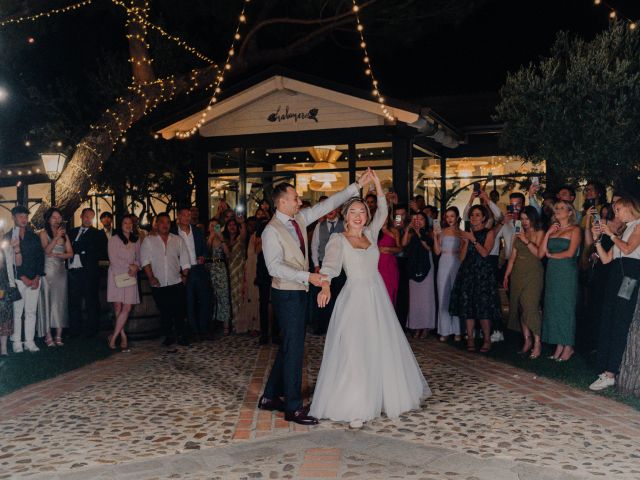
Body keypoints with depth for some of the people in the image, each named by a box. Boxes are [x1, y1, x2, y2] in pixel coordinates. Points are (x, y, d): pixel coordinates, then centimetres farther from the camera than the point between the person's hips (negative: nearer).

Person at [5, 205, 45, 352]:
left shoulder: (34, 237, 13)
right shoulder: (8, 237, 3)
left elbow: (40, 257, 10)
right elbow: (8, 261, -3)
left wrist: (37, 278, -2)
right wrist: (23, 278, -9)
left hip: (34, 280, 3)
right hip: (17, 279, -3)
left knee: (31, 311, 3)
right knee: (16, 311, -2)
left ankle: (30, 341, 9)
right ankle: (17, 342, 5)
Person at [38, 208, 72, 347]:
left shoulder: (64, 234, 13)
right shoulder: (44, 233, 2)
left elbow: (70, 253, 7)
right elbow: (47, 250, -13)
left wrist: (56, 255, -6)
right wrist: (56, 236, -20)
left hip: (61, 271, 4)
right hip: (48, 270, -4)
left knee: (60, 301, 0)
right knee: (48, 301, -5)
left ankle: (58, 335, 2)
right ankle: (48, 336, -4)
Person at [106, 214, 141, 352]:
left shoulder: (136, 240, 15)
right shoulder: (114, 239, 1)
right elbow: (113, 259, -6)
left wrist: (136, 267, -4)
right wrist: (129, 266, -9)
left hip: (130, 276, 3)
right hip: (117, 275, -3)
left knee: (127, 308, -8)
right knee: (118, 307, -5)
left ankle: (114, 336, -4)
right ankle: (123, 337, 3)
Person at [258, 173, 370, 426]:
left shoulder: (299, 218, 7)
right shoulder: (272, 231, -16)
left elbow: (327, 205, 10)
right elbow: (275, 267, -24)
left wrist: (356, 186, 8)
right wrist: (308, 277, -30)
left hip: (299, 291, 9)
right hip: (286, 294, -9)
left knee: (289, 345, 14)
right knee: (294, 348, -4)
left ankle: (270, 397, 26)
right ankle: (293, 408, 5)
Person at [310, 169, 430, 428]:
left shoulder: (371, 234, 10)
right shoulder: (338, 240, -7)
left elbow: (383, 212, 11)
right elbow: (330, 264, -22)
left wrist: (377, 184, 3)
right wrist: (325, 285, -41)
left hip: (378, 297, 6)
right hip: (355, 298, -6)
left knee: (383, 349, 12)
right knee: (354, 352, -7)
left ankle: (386, 396, 28)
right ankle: (354, 408, -2)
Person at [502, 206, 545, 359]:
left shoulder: (539, 233, 1)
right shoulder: (518, 234, 16)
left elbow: (539, 253, -11)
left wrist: (526, 241, -16)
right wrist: (506, 275, 14)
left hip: (533, 274, -6)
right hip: (517, 273, 6)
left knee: (530, 306, -13)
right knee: (520, 307, 3)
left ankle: (537, 343, -7)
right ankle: (527, 341, 10)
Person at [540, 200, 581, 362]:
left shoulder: (575, 230, -1)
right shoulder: (552, 230, 15)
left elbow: (570, 253, -12)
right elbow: (541, 253, 7)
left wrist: (551, 255, 0)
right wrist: (548, 233, 1)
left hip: (567, 273, -6)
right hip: (552, 273, 6)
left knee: (566, 308, -3)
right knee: (553, 308, 4)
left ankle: (568, 346, 5)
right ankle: (559, 346, 9)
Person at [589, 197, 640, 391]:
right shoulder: (624, 230, 26)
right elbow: (606, 259, 20)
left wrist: (610, 234, -3)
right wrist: (597, 238, 11)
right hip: (615, 274, 9)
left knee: (619, 325, -12)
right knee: (607, 323, 4)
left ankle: (610, 374, -14)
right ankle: (605, 370, 6)